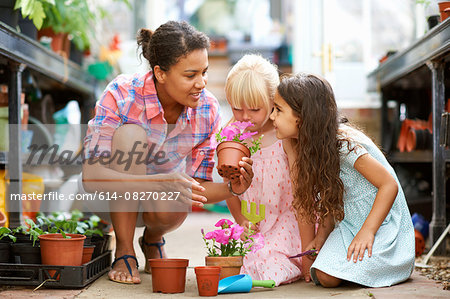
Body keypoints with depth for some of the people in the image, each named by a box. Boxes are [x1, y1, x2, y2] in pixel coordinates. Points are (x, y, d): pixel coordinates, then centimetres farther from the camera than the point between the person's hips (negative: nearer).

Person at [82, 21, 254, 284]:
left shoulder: (207, 110, -17)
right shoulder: (122, 94, -28)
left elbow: (198, 185, -10)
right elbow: (91, 175, -34)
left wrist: (231, 189, -32)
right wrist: (160, 182, -48)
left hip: (164, 193, 2)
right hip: (115, 198, -2)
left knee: (171, 209, -35)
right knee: (131, 134, -32)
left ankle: (153, 240, 6)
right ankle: (124, 252, -18)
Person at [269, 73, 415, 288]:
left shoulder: (344, 144, -24)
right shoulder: (310, 146, 0)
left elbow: (389, 185, -21)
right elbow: (329, 199, 5)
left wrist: (367, 232, -26)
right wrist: (321, 237, -7)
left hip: (381, 227, -7)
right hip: (347, 225, 7)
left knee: (329, 275, -25)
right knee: (323, 276, -17)